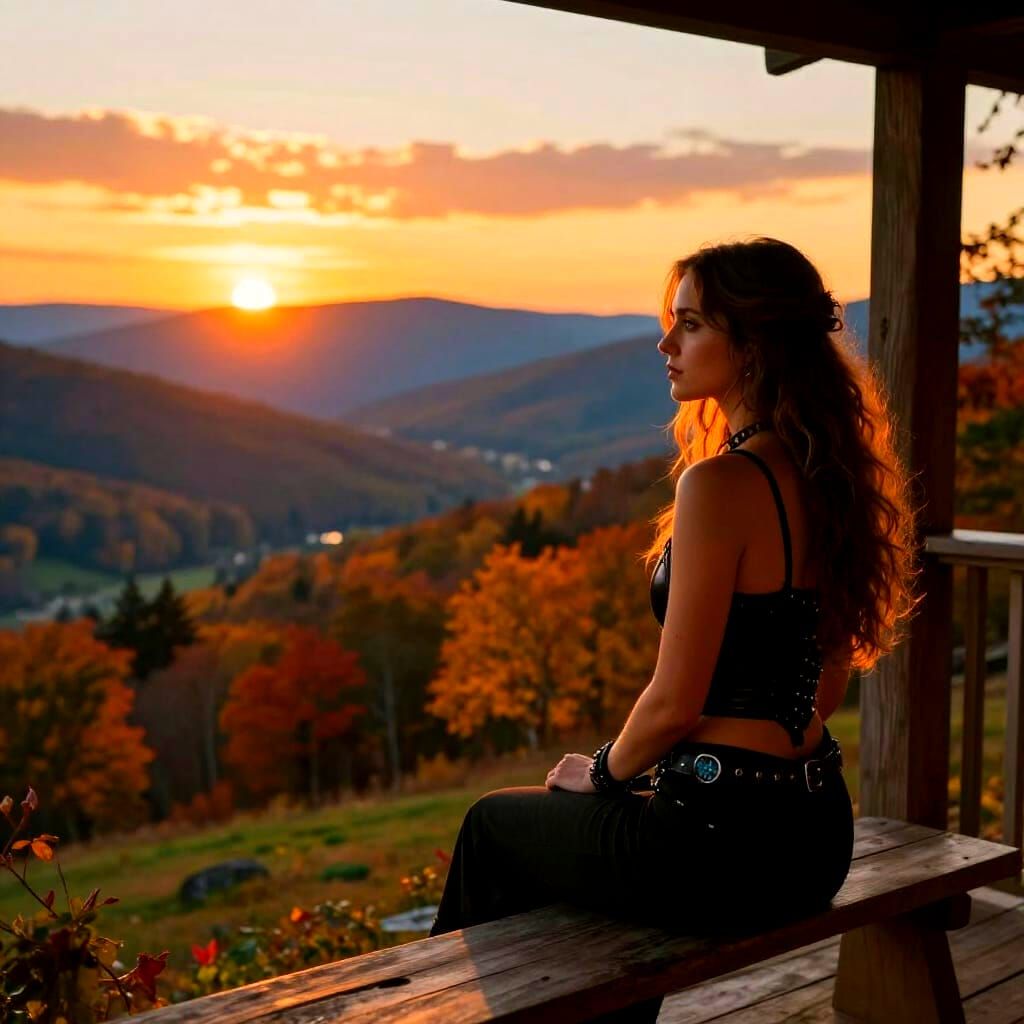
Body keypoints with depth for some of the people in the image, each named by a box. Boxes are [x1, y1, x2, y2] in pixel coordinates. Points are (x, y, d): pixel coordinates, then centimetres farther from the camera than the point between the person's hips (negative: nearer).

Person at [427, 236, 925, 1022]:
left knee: (495, 822, 19)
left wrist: (602, 771, 1)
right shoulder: (830, 476, 4)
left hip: (724, 843, -8)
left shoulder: (719, 484, -22)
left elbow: (674, 701, -19)